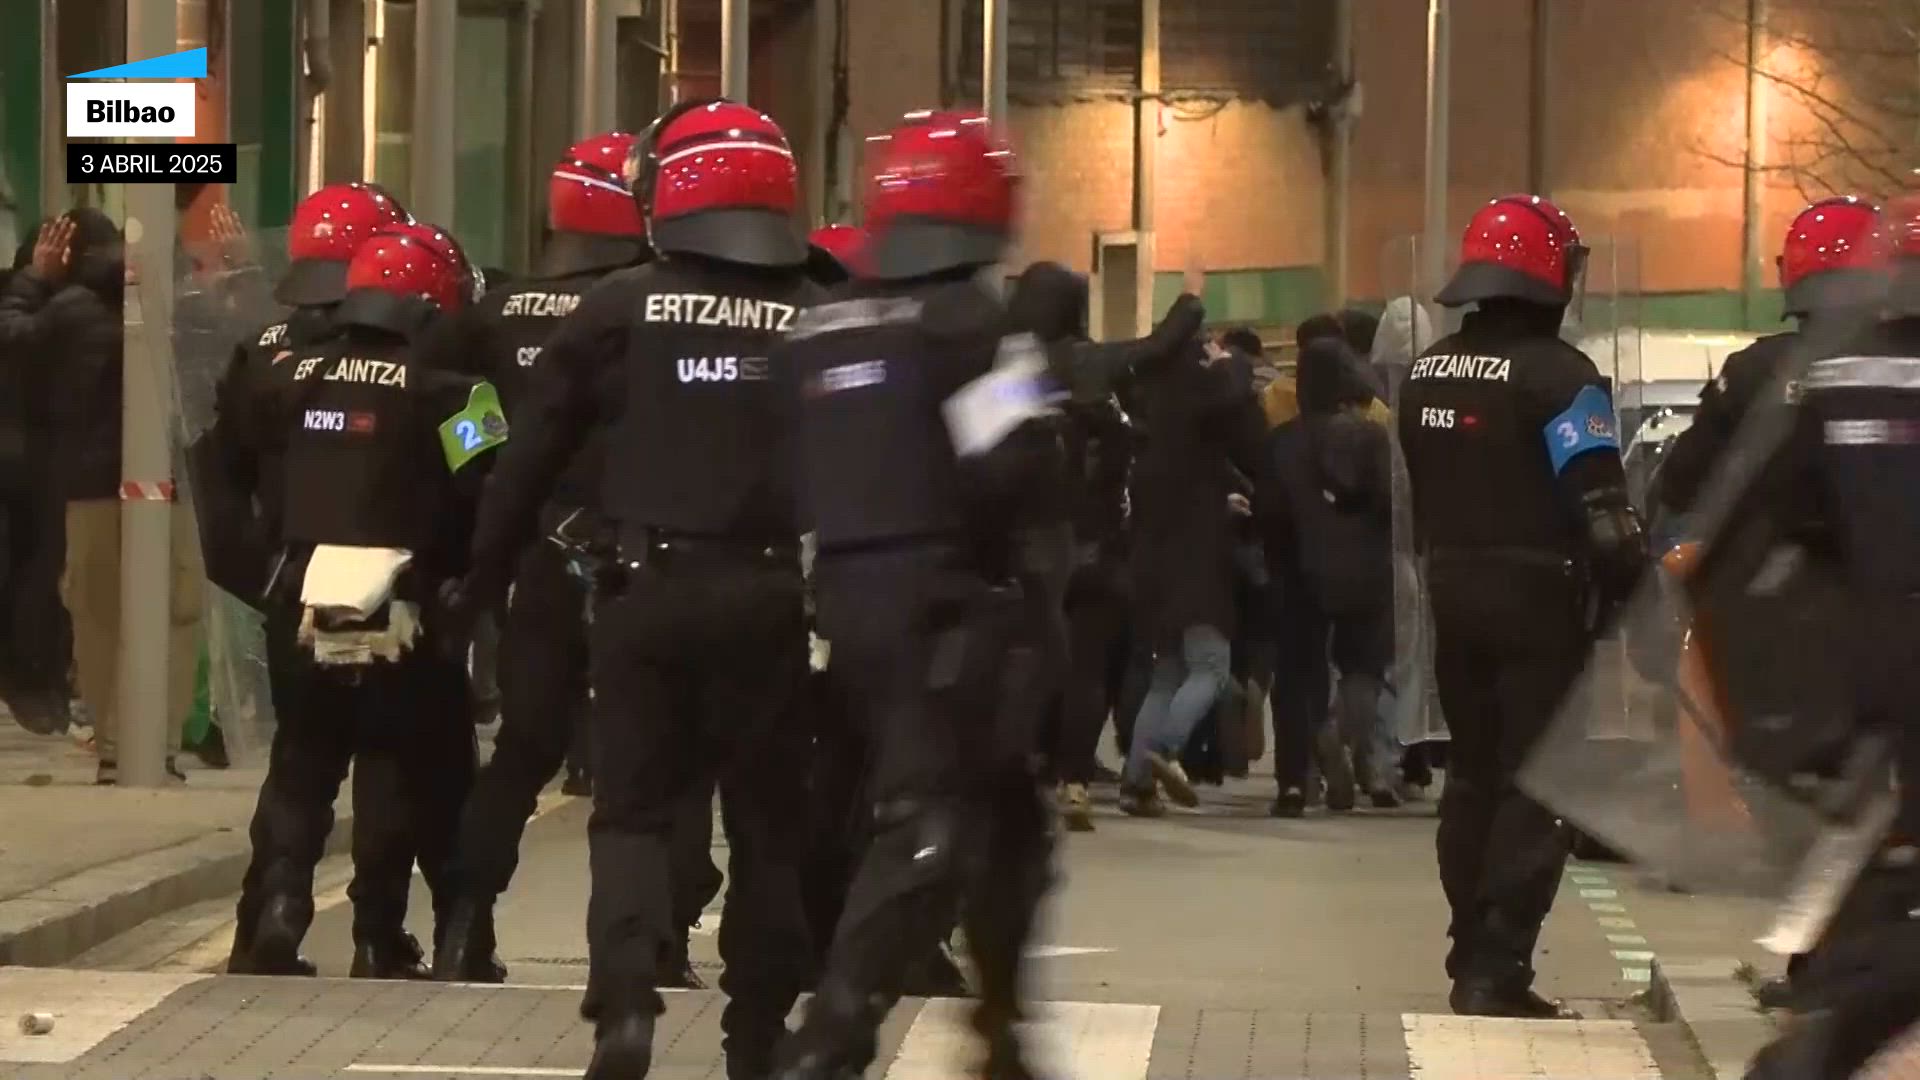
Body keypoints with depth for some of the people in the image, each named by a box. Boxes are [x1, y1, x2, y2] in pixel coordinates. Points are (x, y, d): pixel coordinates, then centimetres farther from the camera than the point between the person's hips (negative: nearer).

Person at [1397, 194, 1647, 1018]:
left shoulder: (1428, 372, 9)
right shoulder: (1557, 374, -16)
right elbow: (1601, 509, -20)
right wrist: (1632, 595, -9)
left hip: (1454, 590, 7)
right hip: (1536, 597, -7)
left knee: (1472, 773, 17)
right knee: (1534, 783, -3)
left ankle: (1471, 956, 21)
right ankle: (1497, 970, -8)